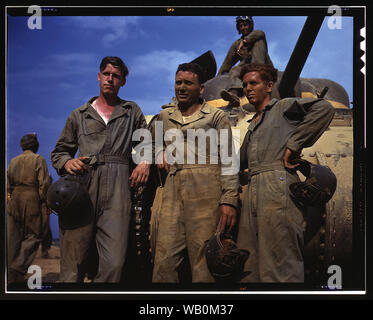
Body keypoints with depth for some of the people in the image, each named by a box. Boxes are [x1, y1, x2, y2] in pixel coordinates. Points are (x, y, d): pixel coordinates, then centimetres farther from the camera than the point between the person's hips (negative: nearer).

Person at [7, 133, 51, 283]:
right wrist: (45, 202, -1)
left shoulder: (13, 161, 12)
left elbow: (8, 183, 13)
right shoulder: (38, 159, -3)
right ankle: (18, 268, -13)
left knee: (13, 237, 9)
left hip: (14, 200, 5)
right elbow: (44, 183, -9)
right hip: (31, 199, -5)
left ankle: (10, 275, 11)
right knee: (34, 234, 2)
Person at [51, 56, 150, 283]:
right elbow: (59, 152, 21)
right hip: (82, 186, 0)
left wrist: (146, 162, 5)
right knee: (74, 263, -4)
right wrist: (67, 162, -2)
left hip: (117, 189, 0)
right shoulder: (79, 115, 21)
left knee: (114, 263, -12)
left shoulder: (132, 111, 22)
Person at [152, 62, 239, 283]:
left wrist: (229, 200, -9)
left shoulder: (216, 116, 8)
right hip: (173, 190, 4)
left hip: (206, 192, -4)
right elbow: (158, 142, 40)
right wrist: (160, 153, 15)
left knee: (203, 258, -6)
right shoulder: (165, 116, 21)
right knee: (165, 258, -2)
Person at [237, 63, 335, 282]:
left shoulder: (283, 107, 8)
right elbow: (241, 161, 34)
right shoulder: (253, 125, 30)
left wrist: (294, 144, -9)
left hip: (278, 188, -8)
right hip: (253, 191, 8)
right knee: (249, 269, 5)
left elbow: (324, 108, -9)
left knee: (279, 268, -10)